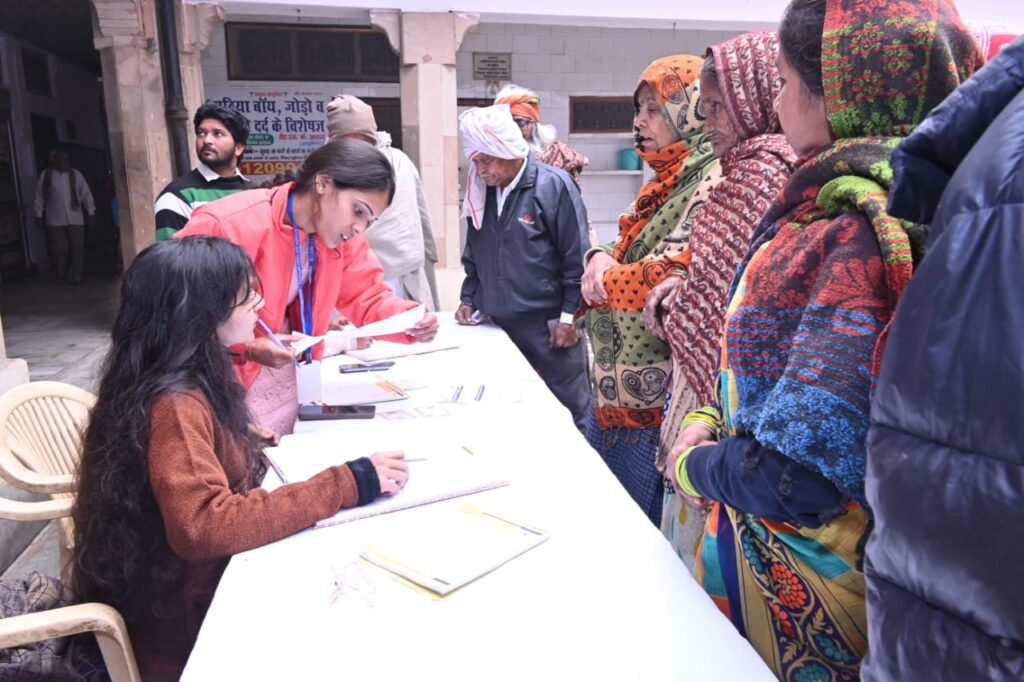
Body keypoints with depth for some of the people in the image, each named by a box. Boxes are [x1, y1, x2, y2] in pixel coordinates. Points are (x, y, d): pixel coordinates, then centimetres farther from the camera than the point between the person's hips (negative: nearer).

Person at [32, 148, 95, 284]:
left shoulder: (76, 174, 5)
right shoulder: (45, 175, 3)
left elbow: (86, 194, 6)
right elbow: (39, 196, 7)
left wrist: (91, 212, 0)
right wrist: (39, 214, 6)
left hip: (75, 219, 1)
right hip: (55, 220, -1)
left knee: (77, 248, -2)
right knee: (59, 249, 0)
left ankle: (74, 276, 5)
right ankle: (61, 277, 13)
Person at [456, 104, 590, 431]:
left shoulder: (554, 185, -10)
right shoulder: (481, 192, 8)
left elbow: (577, 258, -10)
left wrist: (569, 316, -11)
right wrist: (469, 299, 11)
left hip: (548, 325, -5)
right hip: (498, 325, 6)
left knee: (570, 412, 5)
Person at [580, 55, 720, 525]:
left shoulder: (714, 182, -16)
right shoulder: (666, 183, 14)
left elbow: (672, 277, -25)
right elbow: (625, 257, 18)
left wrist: (604, 277, -8)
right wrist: (600, 258, -6)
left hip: (657, 403, -9)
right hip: (616, 393, 9)